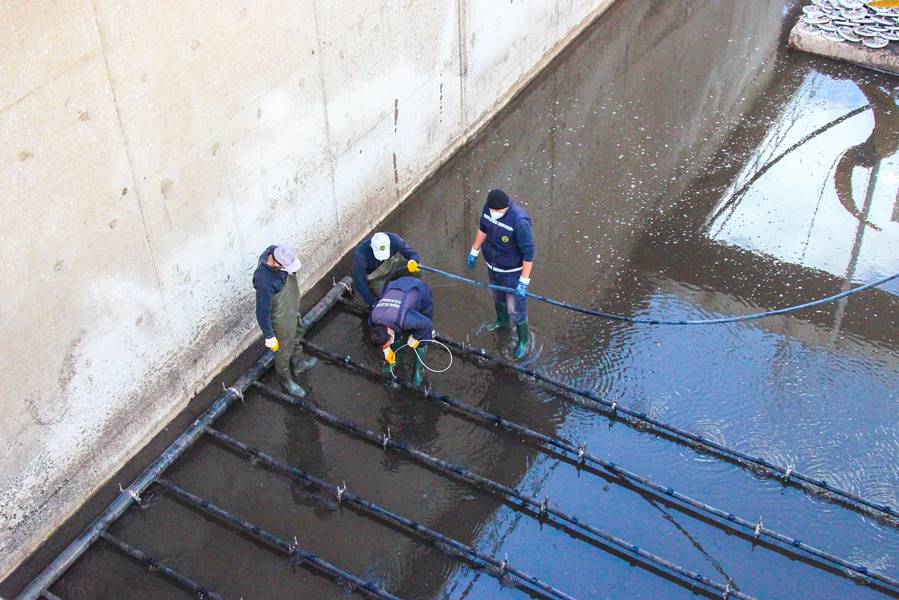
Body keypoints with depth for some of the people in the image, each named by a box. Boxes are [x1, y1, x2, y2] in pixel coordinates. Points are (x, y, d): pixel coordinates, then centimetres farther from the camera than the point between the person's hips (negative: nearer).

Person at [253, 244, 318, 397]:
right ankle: (285, 381, 46)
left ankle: (298, 364, 60)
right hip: (281, 319, -8)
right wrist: (269, 336, -17)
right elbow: (262, 311, -29)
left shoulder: (275, 251, -23)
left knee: (298, 333, 32)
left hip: (292, 308, 8)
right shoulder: (264, 282, -44)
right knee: (284, 351, 19)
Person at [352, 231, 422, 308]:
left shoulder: (394, 239, -28)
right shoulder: (360, 254, -35)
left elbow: (413, 254, -22)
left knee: (416, 271, -21)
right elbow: (359, 281, -29)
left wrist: (413, 262, -47)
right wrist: (374, 303, -28)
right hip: (375, 277, -3)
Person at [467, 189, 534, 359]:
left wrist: (524, 282, -25)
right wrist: (474, 252, 15)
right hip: (493, 267, 6)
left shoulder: (520, 221, -36)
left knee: (515, 309, 7)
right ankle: (502, 322, 60)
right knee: (497, 297, 30)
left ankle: (524, 340, 33)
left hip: (512, 272, -6)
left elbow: (528, 253, -28)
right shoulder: (488, 208, -16)